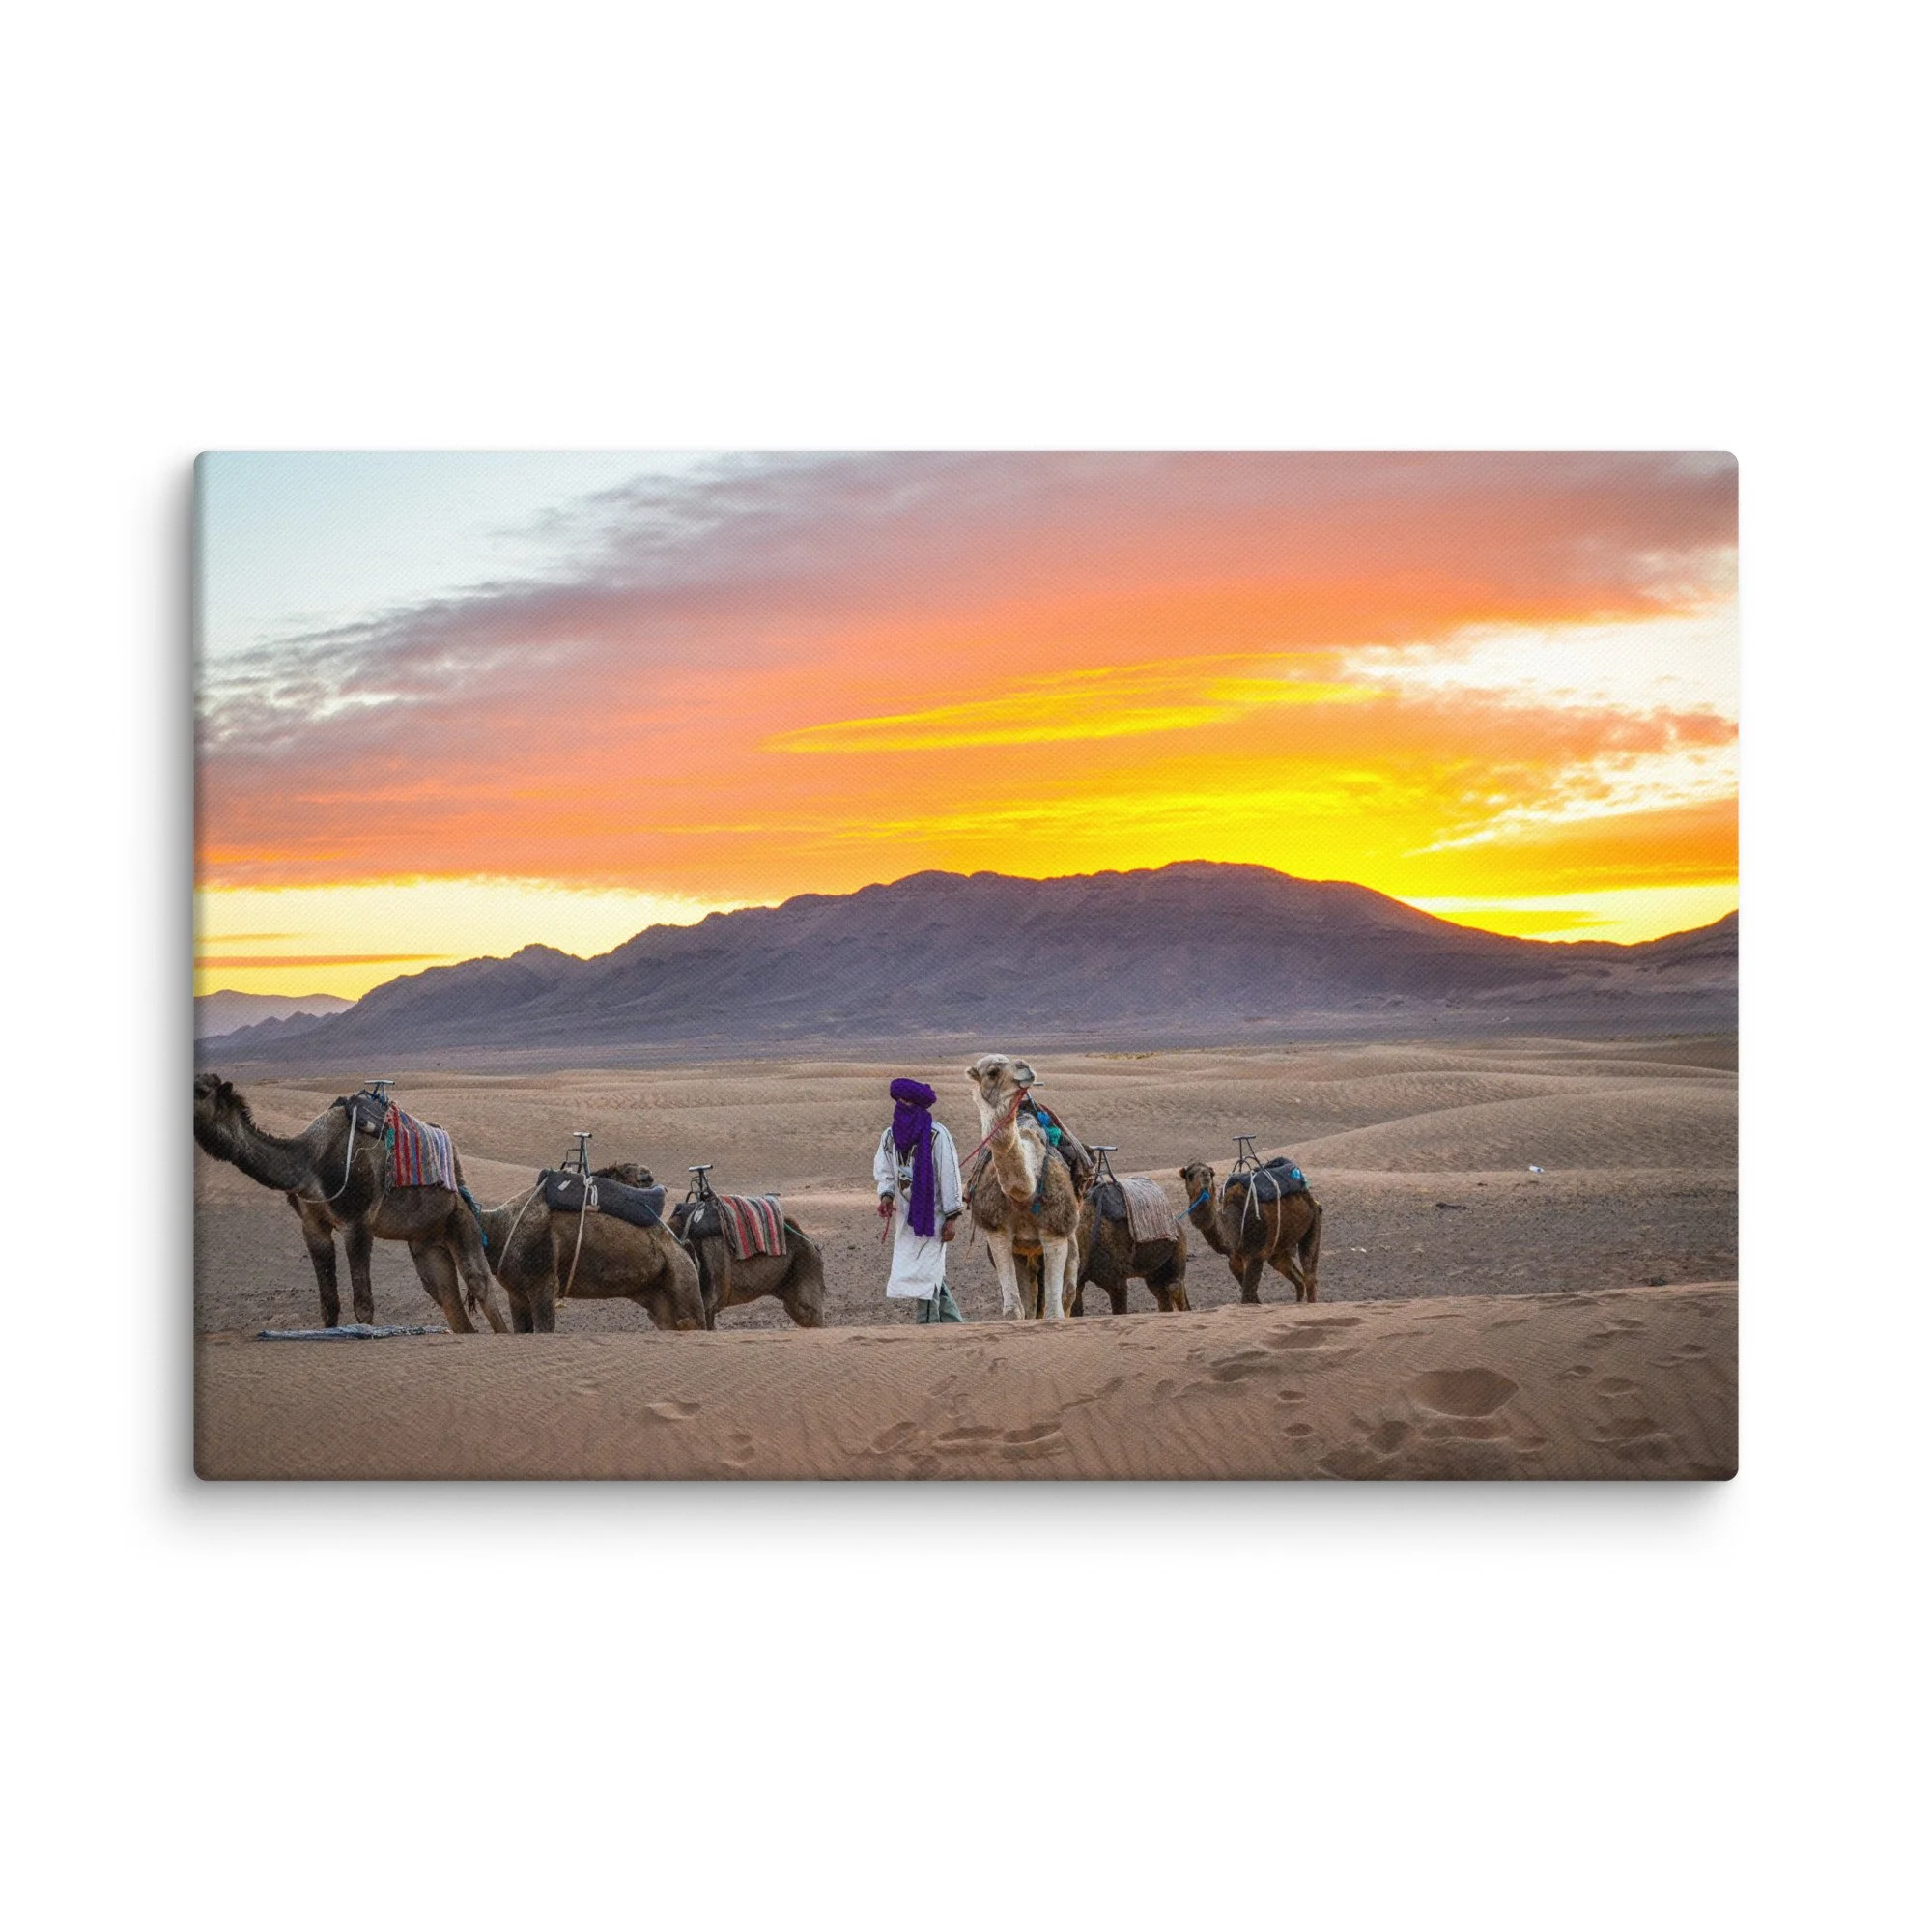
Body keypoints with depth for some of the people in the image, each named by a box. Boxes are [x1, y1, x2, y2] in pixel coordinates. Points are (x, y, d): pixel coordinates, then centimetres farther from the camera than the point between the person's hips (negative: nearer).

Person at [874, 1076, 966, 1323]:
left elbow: (950, 1176, -12)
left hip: (931, 1215, -7)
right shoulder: (890, 1136, 4)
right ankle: (954, 1324, 24)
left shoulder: (936, 1135, -14)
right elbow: (884, 1173, 14)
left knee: (925, 1275, -8)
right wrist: (886, 1196, -7)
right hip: (906, 1215, 7)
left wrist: (952, 1217, -13)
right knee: (931, 1275, 12)